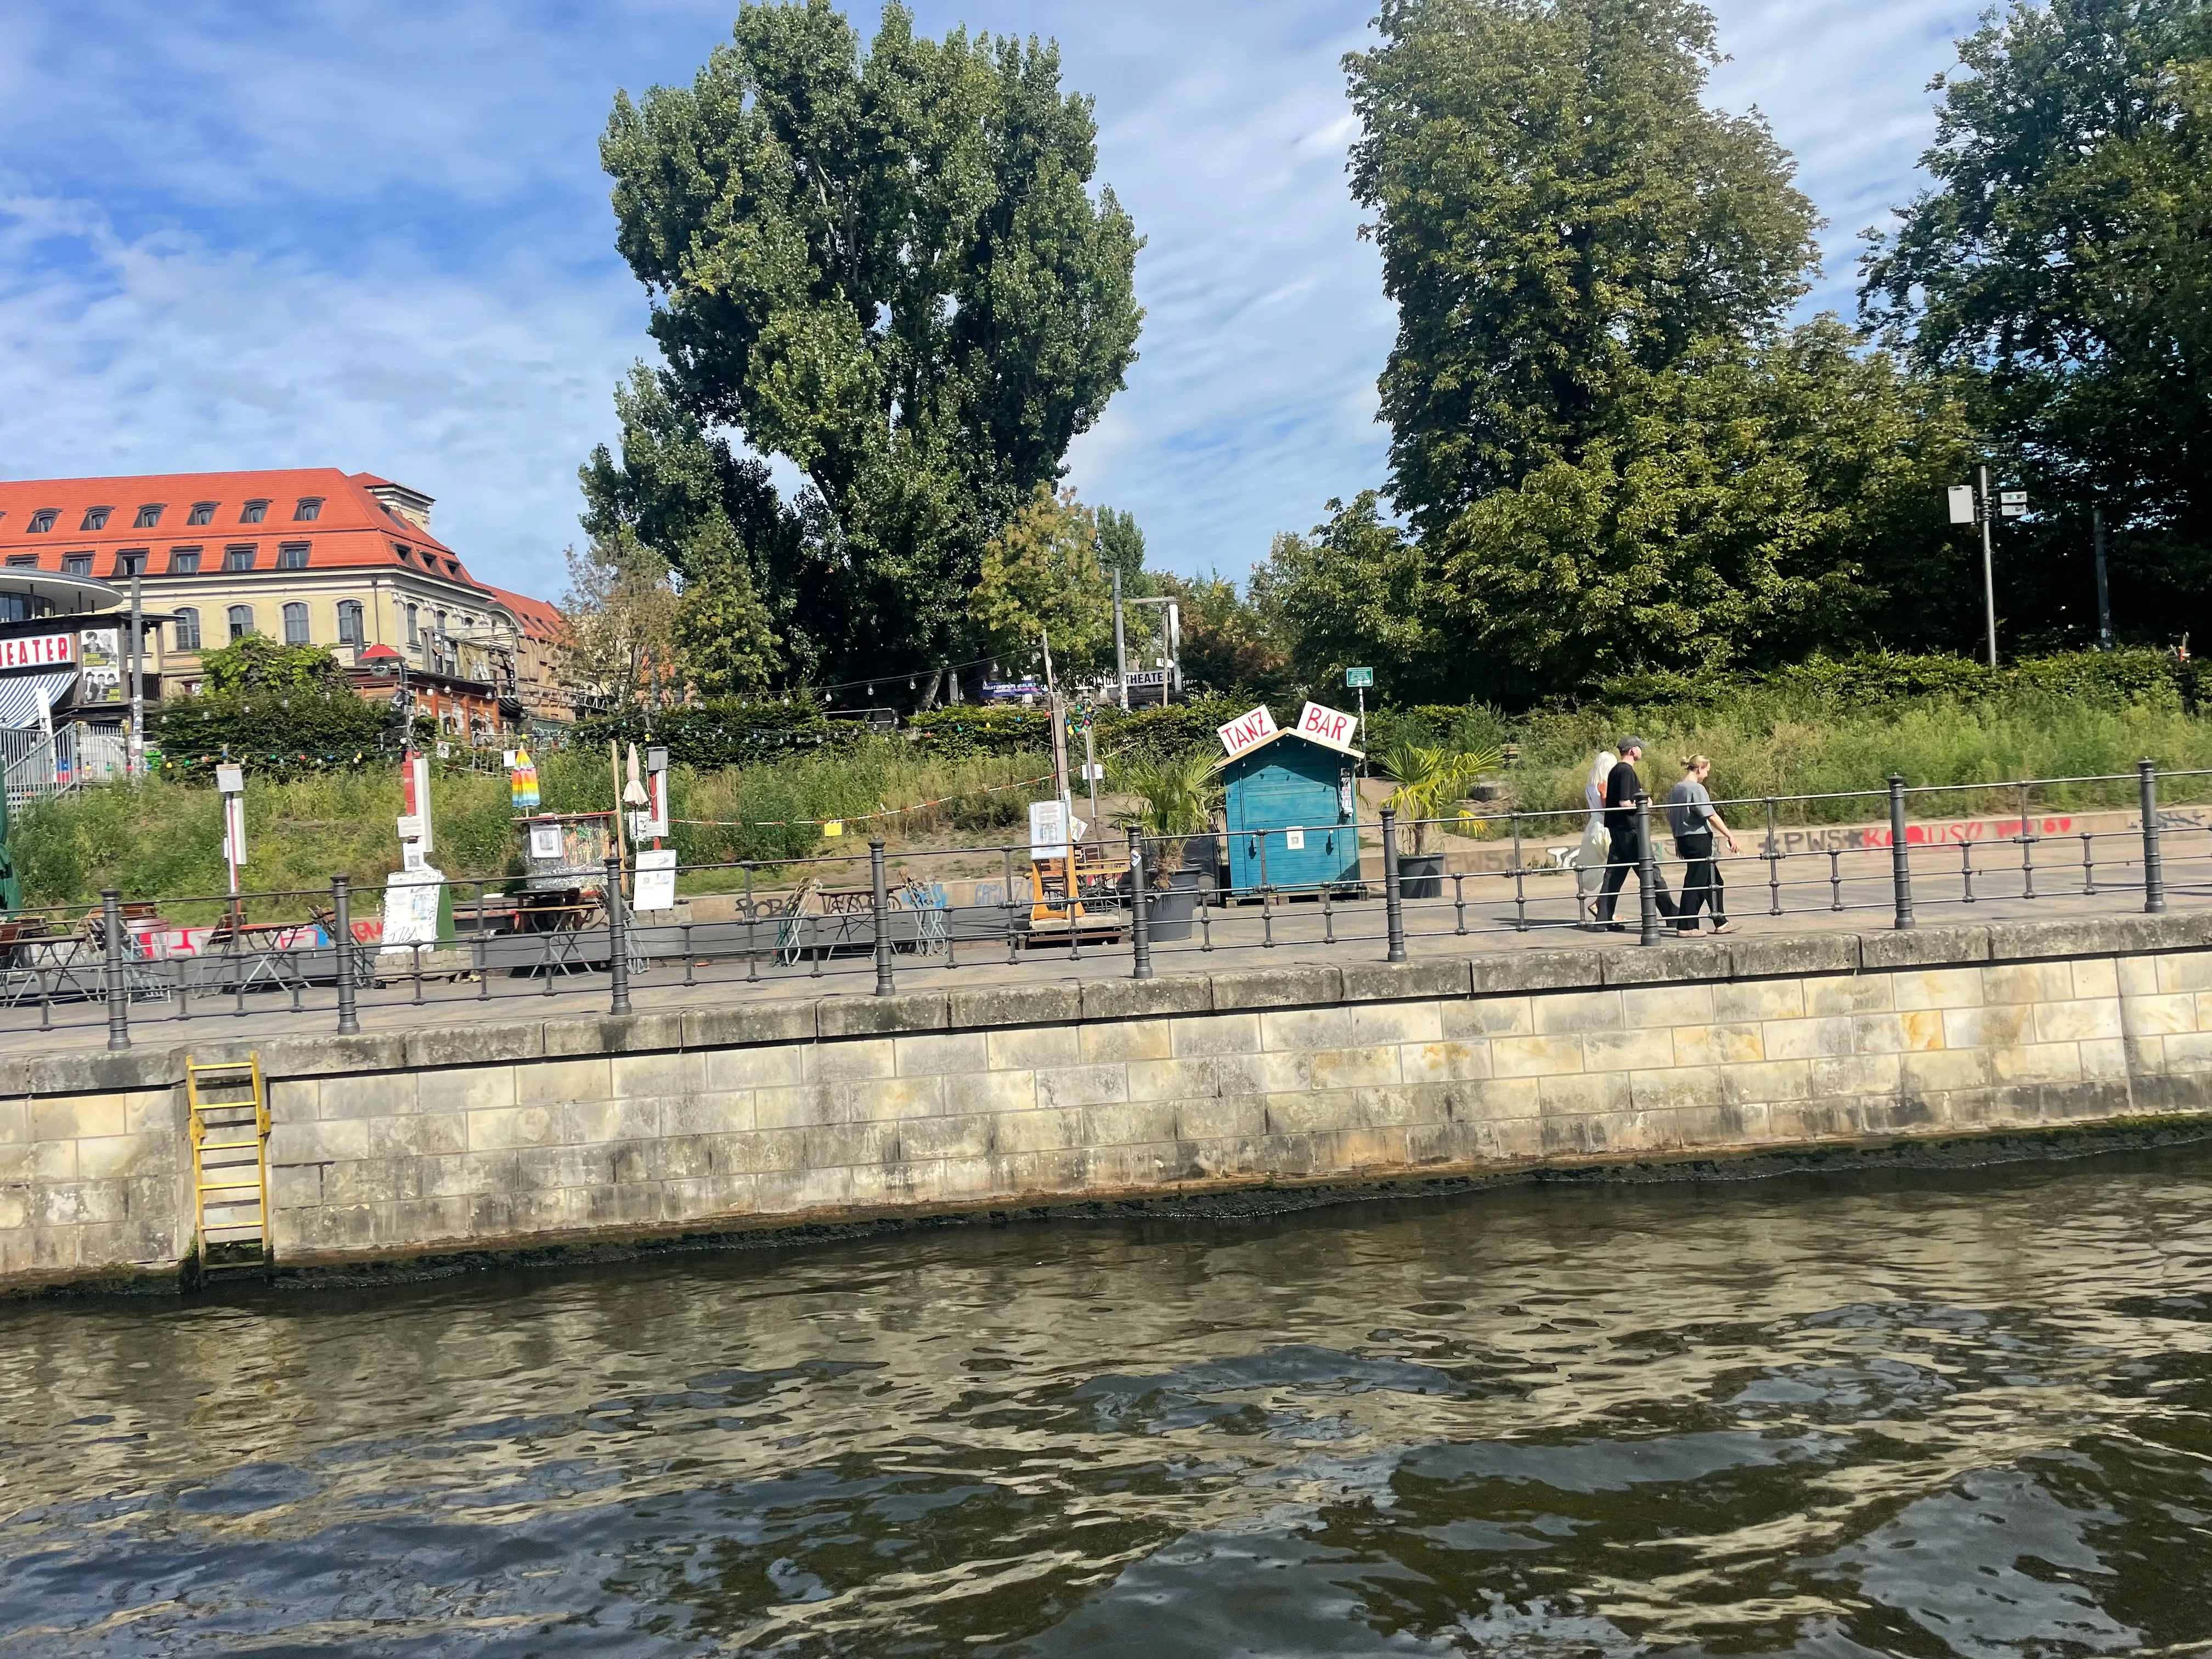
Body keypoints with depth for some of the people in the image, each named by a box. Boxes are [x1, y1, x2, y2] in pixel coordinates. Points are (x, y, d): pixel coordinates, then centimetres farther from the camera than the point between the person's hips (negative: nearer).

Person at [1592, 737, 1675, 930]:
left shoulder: (1615, 770, 16)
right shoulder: (1626, 771, -14)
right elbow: (1625, 803, -22)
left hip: (1617, 830, 9)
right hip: (1629, 829, -9)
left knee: (1614, 874, 8)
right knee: (1650, 872, -3)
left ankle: (1604, 919, 6)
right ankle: (1671, 915, 2)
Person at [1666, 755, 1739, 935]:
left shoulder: (1675, 790, 12)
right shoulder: (1697, 789, -14)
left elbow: (1671, 819, 17)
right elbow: (1711, 816, -17)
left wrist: (1678, 842, 24)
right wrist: (1730, 836, -14)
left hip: (1683, 840, 9)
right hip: (1699, 839, -9)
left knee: (1713, 881, 16)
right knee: (1695, 882, -3)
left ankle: (1721, 923, 21)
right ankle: (1685, 926, -1)